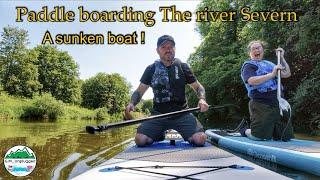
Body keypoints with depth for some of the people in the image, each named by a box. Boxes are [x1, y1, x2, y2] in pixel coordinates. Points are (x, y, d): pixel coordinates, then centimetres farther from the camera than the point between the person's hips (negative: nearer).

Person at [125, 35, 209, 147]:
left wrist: (202, 99, -10)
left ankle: (186, 136, 15)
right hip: (158, 114, 1)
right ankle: (159, 135, 15)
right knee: (140, 140, -20)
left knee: (200, 139, -24)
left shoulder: (183, 67, 7)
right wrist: (132, 103, -14)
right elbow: (139, 91, 8)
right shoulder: (151, 69, 7)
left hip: (182, 113, -1)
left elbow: (198, 87, 12)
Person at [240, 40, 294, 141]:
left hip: (277, 103, 6)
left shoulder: (269, 64, 21)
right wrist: (272, 74, -20)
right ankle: (245, 131, 21)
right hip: (261, 105, -6)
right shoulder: (248, 65, 1)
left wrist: (281, 57, 14)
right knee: (260, 136, -10)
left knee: (286, 137, 7)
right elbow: (252, 81, -19)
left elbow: (287, 74, 21)